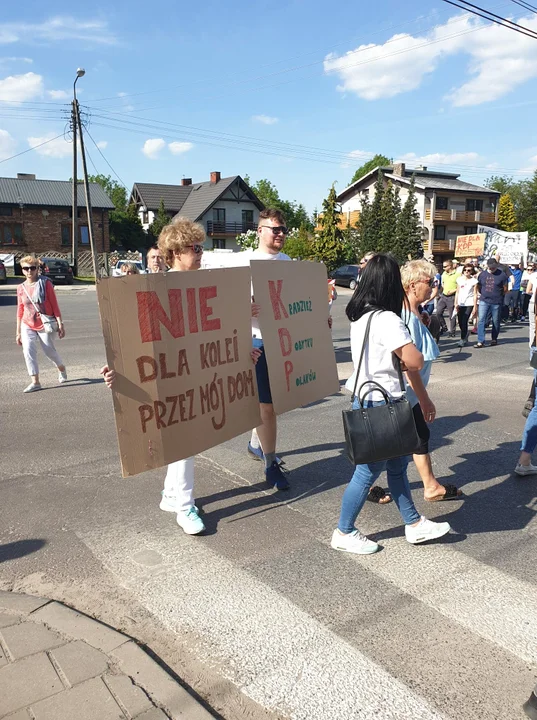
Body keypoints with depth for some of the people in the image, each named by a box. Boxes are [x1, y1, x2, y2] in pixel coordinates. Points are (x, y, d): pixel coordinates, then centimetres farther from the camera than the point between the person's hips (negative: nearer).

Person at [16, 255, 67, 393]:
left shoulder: (45, 283, -7)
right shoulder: (21, 288, 2)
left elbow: (54, 305, -7)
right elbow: (20, 310, 8)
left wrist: (60, 324, -11)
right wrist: (18, 332, 8)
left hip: (45, 324, -3)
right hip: (27, 325, 3)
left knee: (49, 351, 6)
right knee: (28, 351, -12)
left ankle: (62, 369, 37)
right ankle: (35, 382, -7)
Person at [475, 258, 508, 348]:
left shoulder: (502, 275, -4)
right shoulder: (482, 274, 4)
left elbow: (505, 289, 2)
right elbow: (478, 286, 16)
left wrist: (499, 295, 6)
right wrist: (482, 294, 9)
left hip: (496, 302, -2)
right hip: (484, 301, 2)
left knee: (496, 322, 10)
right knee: (481, 320, -9)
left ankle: (494, 339, 27)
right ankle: (480, 341, -11)